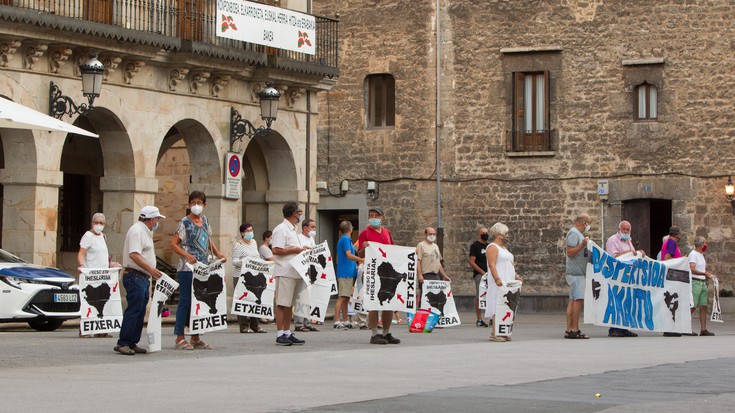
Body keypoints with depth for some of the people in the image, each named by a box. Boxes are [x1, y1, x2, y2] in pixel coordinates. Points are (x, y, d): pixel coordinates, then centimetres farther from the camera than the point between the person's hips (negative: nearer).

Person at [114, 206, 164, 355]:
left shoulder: (145, 231, 22)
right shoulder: (137, 231, -13)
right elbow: (133, 254, -25)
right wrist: (150, 269, -31)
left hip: (142, 278, 11)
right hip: (135, 276, -11)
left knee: (140, 311, 9)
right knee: (134, 310, -13)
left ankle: (132, 343, 12)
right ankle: (123, 343, -13)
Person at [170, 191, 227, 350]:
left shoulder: (204, 220, 13)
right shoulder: (185, 222, -6)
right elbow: (173, 244, -9)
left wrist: (218, 254, 10)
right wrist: (187, 255, -23)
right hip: (187, 268, -7)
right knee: (186, 301, -6)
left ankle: (196, 338, 15)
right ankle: (180, 338, -2)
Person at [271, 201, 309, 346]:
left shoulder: (293, 230, 21)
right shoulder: (281, 229, -11)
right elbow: (276, 250, -19)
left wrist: (302, 249, 12)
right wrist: (296, 249, -14)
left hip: (295, 272, 10)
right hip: (284, 272, -10)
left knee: (289, 304, 11)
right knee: (282, 304, -7)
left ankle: (287, 333, 16)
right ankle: (280, 335, -5)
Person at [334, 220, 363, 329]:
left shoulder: (343, 239, 19)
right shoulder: (346, 239, -10)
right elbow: (349, 255, -18)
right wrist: (361, 260, -11)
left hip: (348, 273, 10)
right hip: (346, 273, -10)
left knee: (346, 298, 11)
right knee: (342, 298, -11)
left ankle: (345, 321, 14)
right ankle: (337, 321, -14)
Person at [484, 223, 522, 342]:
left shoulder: (504, 248, 23)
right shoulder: (492, 247, -7)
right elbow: (492, 265, -18)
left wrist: (516, 276, 16)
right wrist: (497, 279, -28)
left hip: (508, 282, 9)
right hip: (499, 283, -9)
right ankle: (494, 333, -15)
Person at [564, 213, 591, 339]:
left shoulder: (578, 233, 22)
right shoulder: (574, 233, -10)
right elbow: (570, 252, -18)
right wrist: (582, 245, -26)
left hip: (578, 272, 10)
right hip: (576, 272, -10)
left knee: (573, 300, 7)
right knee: (579, 299, -13)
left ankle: (569, 330, 5)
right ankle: (575, 330, -15)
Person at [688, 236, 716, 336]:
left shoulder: (702, 255, 19)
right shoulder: (693, 254, -9)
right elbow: (692, 270, -21)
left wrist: (711, 275, 11)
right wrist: (705, 273, -28)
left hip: (703, 283, 9)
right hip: (695, 282, -9)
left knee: (703, 307, 4)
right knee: (692, 307, -10)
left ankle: (703, 330, 5)